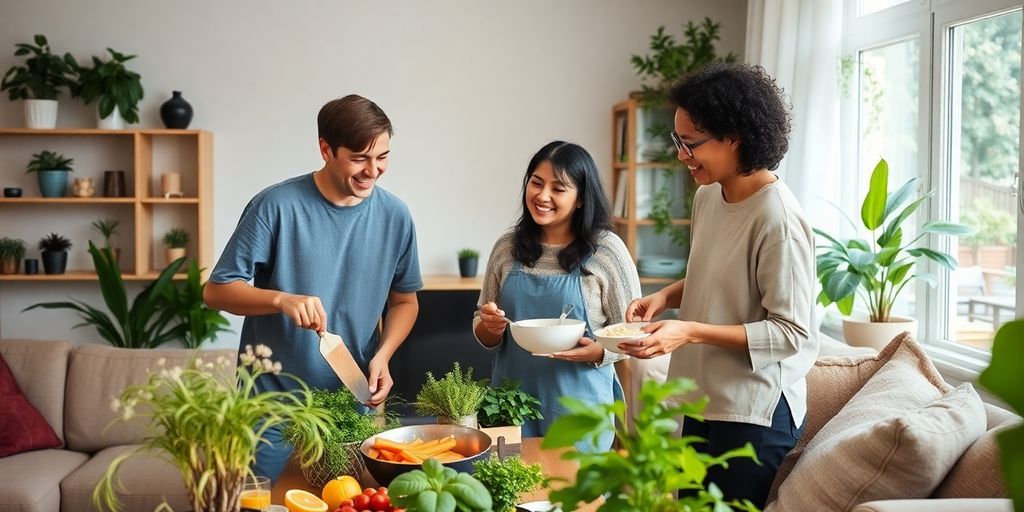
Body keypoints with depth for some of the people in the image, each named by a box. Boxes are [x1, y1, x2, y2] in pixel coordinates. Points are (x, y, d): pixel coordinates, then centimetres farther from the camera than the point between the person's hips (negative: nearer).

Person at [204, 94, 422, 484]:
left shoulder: (394, 215, -2)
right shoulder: (277, 206, -13)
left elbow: (405, 300, 9)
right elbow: (217, 290, -10)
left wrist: (383, 355, -8)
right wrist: (282, 299, -27)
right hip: (273, 406, -3)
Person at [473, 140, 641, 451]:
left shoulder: (607, 250, -6)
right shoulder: (507, 247, 4)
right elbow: (483, 335, 12)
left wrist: (597, 352, -21)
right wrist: (489, 326, -9)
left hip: (578, 405, -3)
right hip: (512, 401, 3)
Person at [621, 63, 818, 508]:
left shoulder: (778, 219, -21)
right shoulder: (708, 196, 4)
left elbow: (792, 332, -20)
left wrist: (690, 332, -25)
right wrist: (666, 296, 0)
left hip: (754, 413, -8)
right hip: (703, 400, 8)